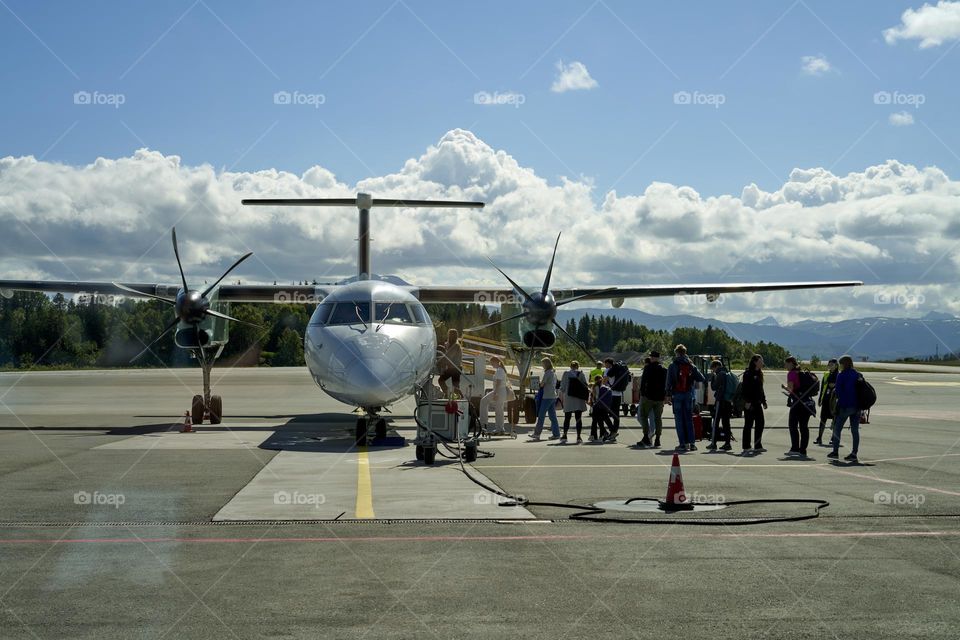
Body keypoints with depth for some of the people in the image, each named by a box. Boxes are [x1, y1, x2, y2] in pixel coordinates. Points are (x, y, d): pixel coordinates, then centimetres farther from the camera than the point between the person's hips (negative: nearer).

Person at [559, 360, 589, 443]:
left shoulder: (566, 374, 1)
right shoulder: (581, 374, -1)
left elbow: (562, 387, 3)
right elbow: (585, 386, -1)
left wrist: (561, 396, 11)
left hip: (568, 399, 0)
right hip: (579, 399, 0)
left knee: (567, 418, 7)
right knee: (579, 418, 3)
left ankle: (564, 436, 3)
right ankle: (579, 436, -1)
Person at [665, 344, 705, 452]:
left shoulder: (672, 366, -4)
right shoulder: (691, 366, 5)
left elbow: (669, 381, -8)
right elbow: (702, 378, 3)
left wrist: (668, 395, -5)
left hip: (677, 395, -3)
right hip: (689, 395, 3)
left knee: (679, 420, 0)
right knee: (689, 419, 9)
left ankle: (683, 443, -4)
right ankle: (691, 443, 6)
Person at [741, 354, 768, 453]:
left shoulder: (759, 373, 16)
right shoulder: (748, 373, -10)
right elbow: (745, 388, -15)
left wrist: (764, 401, 18)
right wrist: (747, 401, -21)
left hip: (757, 403, 8)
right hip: (749, 404, -8)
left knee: (760, 423, 6)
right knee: (749, 424, -3)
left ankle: (758, 446, 12)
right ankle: (746, 447, 2)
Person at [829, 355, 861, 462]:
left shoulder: (841, 375, -8)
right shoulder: (858, 375, 8)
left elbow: (838, 391, -12)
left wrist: (833, 390, 9)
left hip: (844, 406, -5)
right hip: (857, 407, 5)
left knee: (837, 428, 6)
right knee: (855, 430, 6)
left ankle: (835, 452, 5)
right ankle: (854, 453, 4)